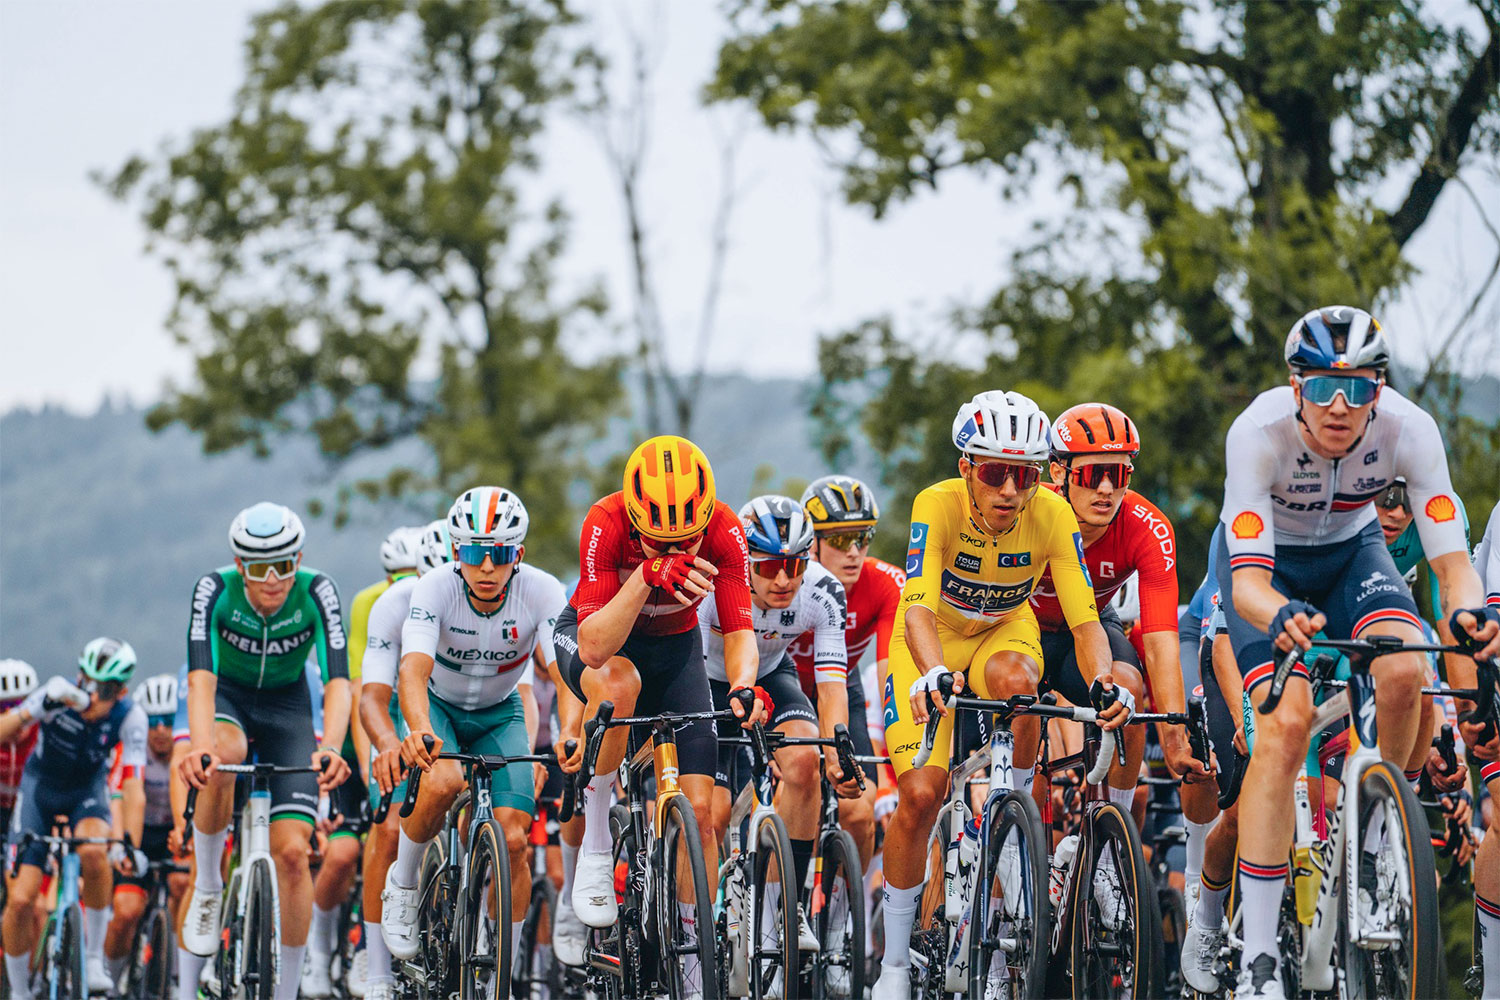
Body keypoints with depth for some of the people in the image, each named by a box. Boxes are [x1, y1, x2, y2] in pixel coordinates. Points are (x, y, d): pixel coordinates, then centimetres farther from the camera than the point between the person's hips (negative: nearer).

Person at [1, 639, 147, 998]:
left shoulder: (130, 718, -24)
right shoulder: (58, 694, -26)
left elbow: (133, 788, -28)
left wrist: (130, 845, -40)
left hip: (87, 791, 0)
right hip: (40, 786, 0)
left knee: (93, 852, -35)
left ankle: (94, 956, -15)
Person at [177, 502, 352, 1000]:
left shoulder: (317, 592, -25)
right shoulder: (215, 589, -26)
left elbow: (338, 681, -34)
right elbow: (200, 677, -37)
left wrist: (330, 748, -52)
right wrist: (199, 747, -55)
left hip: (287, 705, 1)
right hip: (227, 698, -1)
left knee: (292, 852, -12)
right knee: (220, 762, -38)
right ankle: (207, 888, -17)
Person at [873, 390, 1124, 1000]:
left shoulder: (1052, 516, -26)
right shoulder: (938, 506, -31)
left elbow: (1084, 619, -29)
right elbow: (918, 606, -43)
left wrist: (1105, 685, -49)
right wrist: (934, 674, -63)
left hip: (1004, 631, 1)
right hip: (933, 644, -1)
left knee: (1017, 681, -37)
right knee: (919, 795, -16)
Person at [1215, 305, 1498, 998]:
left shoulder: (1408, 429, -29)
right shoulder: (1260, 433, -35)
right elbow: (1248, 578, -38)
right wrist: (1281, 618, -61)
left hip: (1351, 551, 2)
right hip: (1269, 562, -2)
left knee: (1404, 671, -29)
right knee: (1286, 725, -24)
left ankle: (1375, 845, -1)